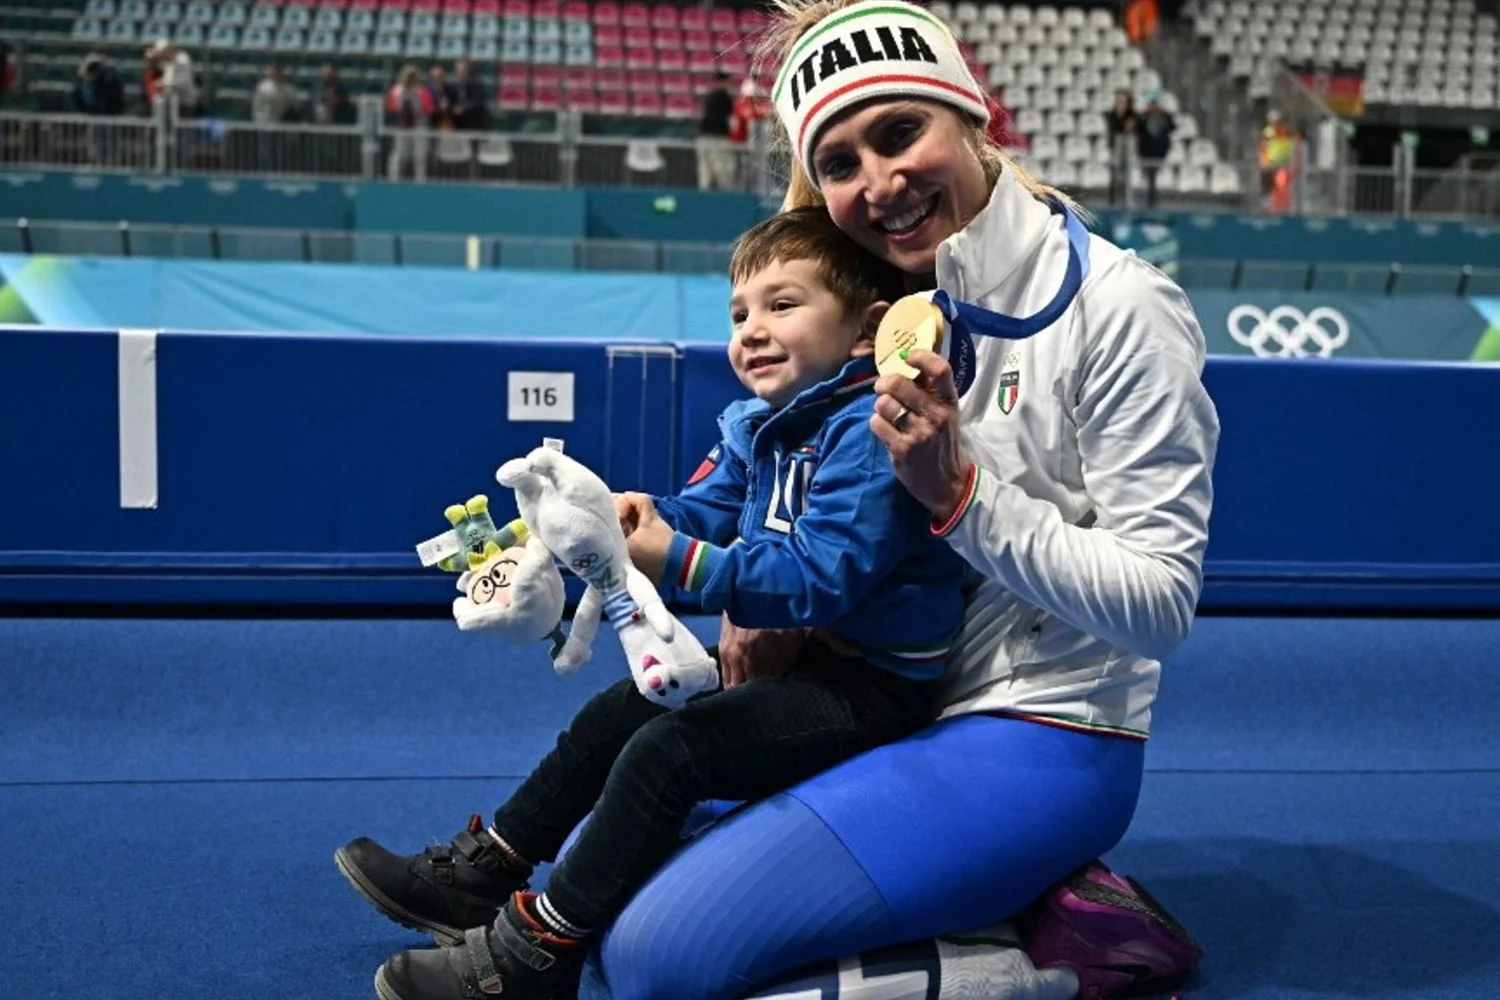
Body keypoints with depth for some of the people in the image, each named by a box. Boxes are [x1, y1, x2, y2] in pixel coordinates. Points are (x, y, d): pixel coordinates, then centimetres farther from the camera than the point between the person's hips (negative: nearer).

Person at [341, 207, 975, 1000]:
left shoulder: (868, 434, -23)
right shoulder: (761, 426, 8)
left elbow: (820, 578, -30)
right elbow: (706, 509, 6)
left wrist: (678, 562, -30)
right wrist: (646, 516, -16)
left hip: (872, 687, -10)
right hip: (795, 651, 10)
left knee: (667, 750, -21)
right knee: (618, 712, 13)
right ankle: (478, 876, 23)